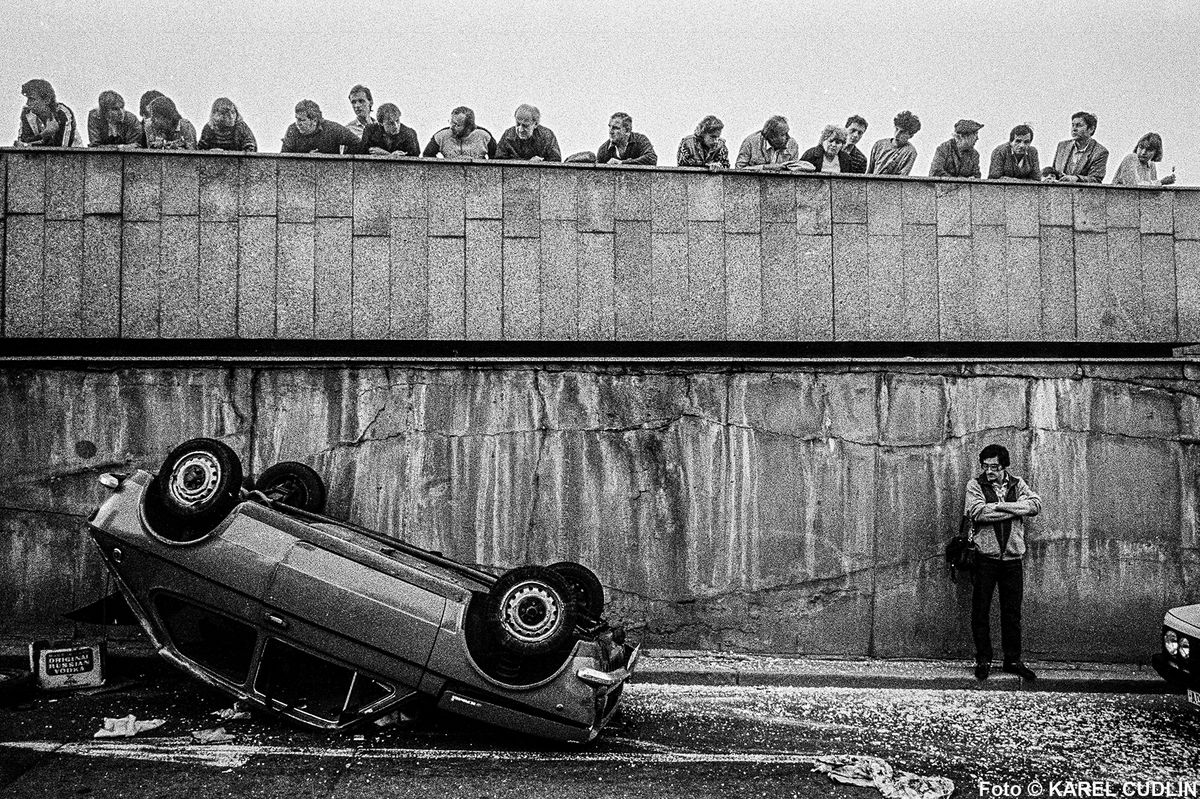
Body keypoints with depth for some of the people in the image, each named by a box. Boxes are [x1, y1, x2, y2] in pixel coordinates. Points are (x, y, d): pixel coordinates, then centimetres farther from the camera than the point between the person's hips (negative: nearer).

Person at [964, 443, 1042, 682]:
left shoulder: (1017, 484, 10)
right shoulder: (975, 485, 1)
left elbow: (1036, 504, -8)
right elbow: (977, 511, -16)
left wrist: (1001, 505, -16)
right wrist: (1017, 509, -10)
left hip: (1013, 557, 2)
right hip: (985, 557, -2)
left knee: (1012, 612, 8)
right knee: (981, 611, 2)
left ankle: (1013, 660, 19)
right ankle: (983, 660, 12)